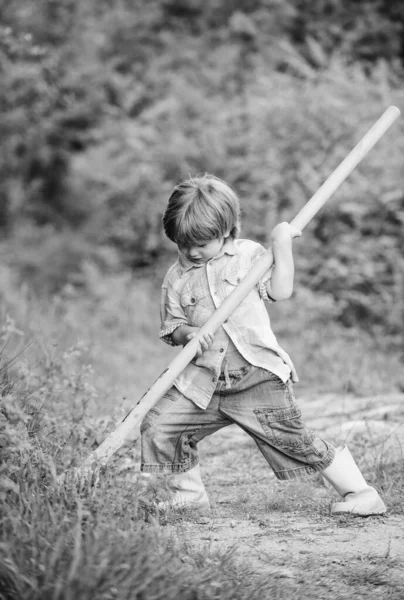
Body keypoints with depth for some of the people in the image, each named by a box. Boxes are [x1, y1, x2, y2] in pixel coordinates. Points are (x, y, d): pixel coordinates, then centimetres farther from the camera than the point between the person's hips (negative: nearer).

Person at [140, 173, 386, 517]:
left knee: (295, 440, -6)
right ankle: (189, 495, 12)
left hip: (258, 376, -3)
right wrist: (187, 333, -12)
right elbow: (172, 328, 11)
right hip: (203, 382, 4)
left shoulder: (249, 255, 2)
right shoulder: (177, 277, 7)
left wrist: (282, 243, -8)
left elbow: (281, 291, -7)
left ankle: (360, 492, 7)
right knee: (158, 426, -6)